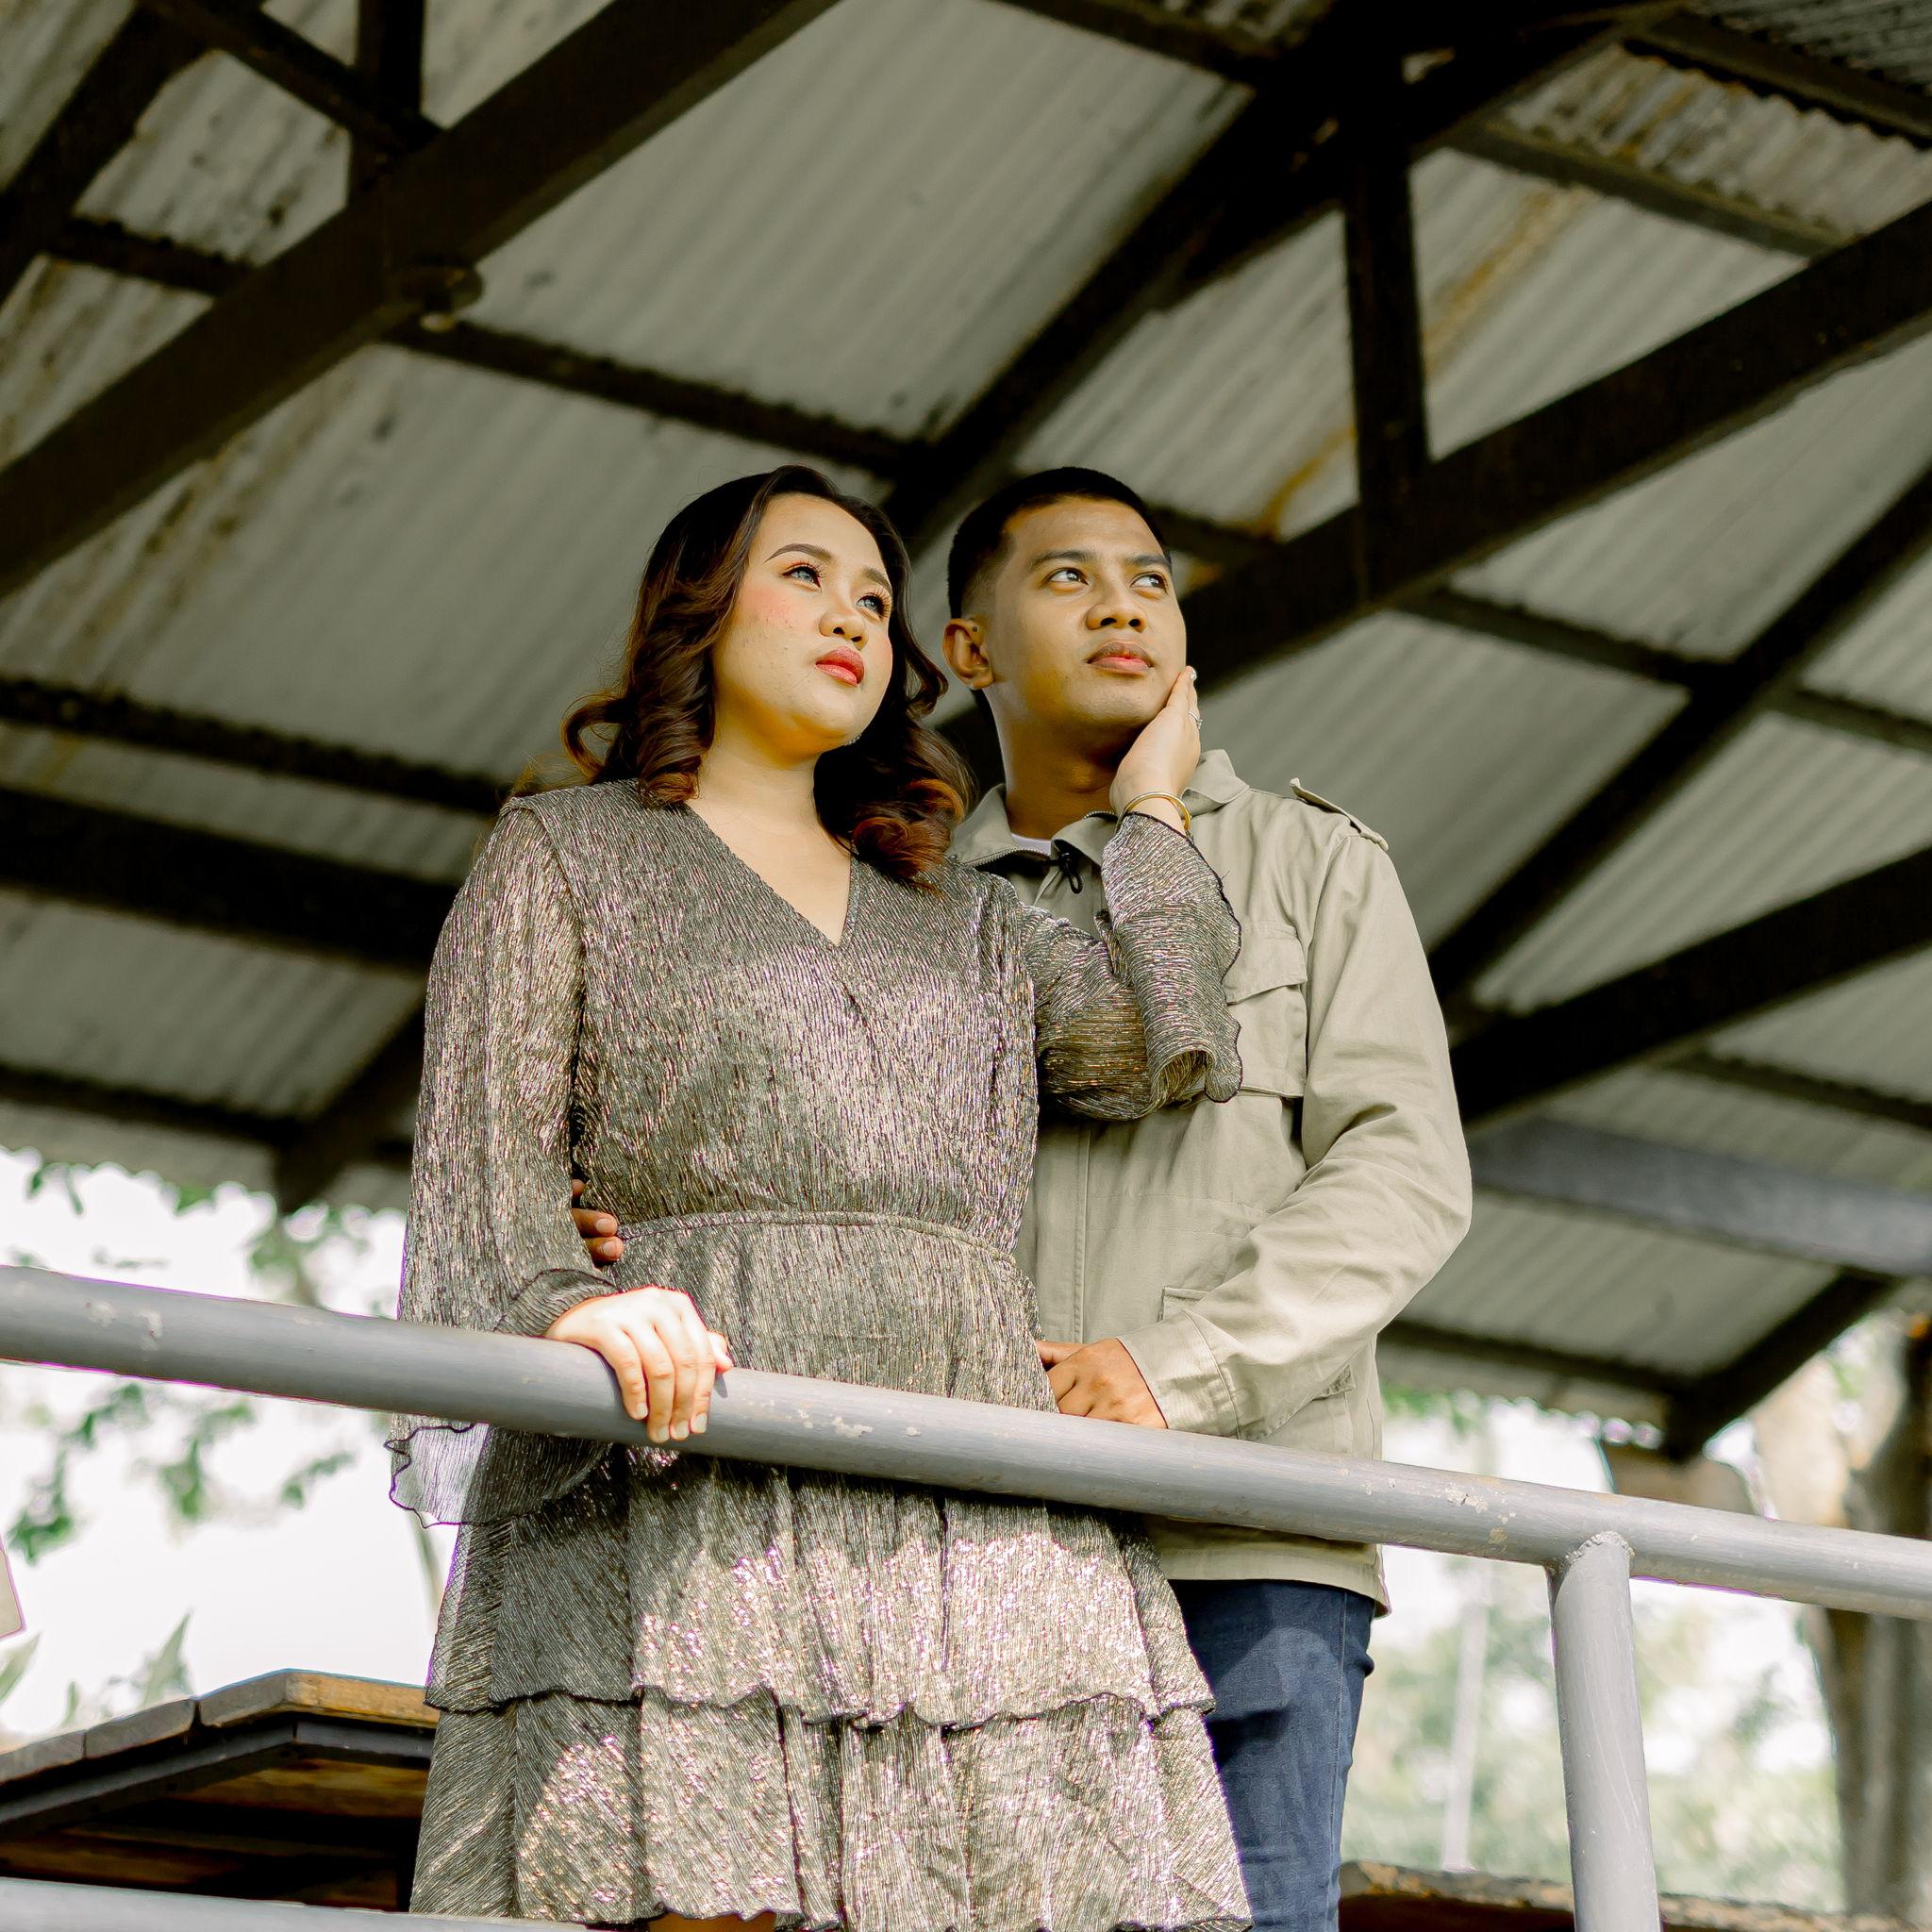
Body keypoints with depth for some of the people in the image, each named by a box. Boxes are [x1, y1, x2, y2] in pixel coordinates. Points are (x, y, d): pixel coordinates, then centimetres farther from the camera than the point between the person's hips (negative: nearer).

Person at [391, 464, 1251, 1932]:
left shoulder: (963, 919, 29)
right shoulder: (565, 857, 17)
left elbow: (1160, 1042, 11)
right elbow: (483, 1148, 2)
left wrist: (1152, 807, 25)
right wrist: (568, 1305, -20)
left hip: (978, 1514, 4)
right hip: (686, 1474, -4)